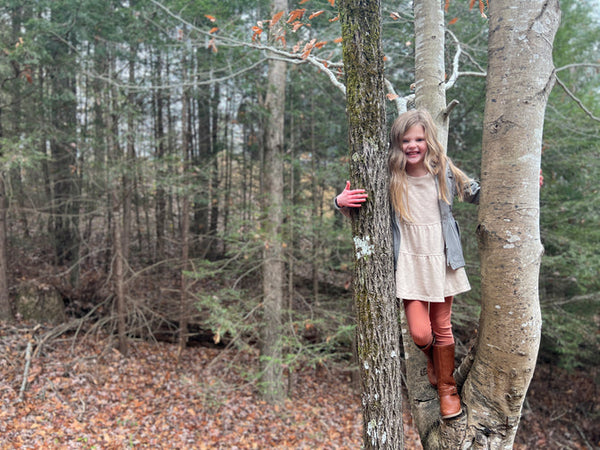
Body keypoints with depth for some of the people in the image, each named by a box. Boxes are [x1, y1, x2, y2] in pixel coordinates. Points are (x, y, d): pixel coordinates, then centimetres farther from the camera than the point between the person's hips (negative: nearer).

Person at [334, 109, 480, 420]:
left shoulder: (443, 171, -3)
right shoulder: (390, 178, -9)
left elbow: (475, 194, 13)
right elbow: (355, 208, 0)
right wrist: (341, 202, -24)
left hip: (441, 260, 2)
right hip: (409, 263, -1)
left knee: (442, 328, 13)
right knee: (420, 333, -6)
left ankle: (447, 387, 36)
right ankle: (431, 357, 34)